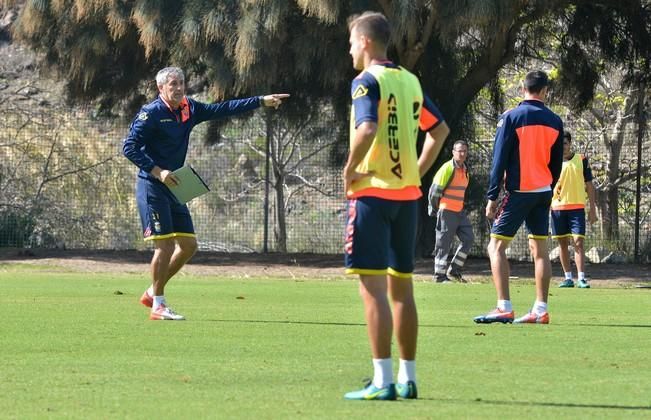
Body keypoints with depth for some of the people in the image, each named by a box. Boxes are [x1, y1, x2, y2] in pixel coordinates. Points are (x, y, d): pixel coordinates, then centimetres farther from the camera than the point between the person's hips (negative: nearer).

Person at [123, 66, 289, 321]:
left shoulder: (189, 109, 10)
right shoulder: (151, 113, -11)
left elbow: (222, 110, 13)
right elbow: (129, 147, -15)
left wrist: (261, 101, 9)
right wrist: (157, 171, -23)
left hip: (174, 187, 8)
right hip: (151, 186, -8)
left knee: (188, 245, 6)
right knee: (165, 244, -12)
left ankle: (152, 293, 19)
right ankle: (158, 306, -4)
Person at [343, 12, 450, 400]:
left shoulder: (367, 81, -10)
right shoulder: (410, 81, 13)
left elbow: (367, 128, -26)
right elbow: (440, 129, 21)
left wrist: (349, 171, -13)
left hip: (372, 191, -7)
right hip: (407, 193, 7)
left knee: (373, 286, -7)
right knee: (401, 286, 13)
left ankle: (383, 381, -12)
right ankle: (408, 378, 16)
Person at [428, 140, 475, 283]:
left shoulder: (465, 169, 13)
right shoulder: (448, 168, -13)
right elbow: (435, 190, -11)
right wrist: (434, 209, -5)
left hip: (459, 212, 8)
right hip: (446, 211, -8)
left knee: (468, 238, 3)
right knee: (444, 243, -3)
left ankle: (454, 270, 11)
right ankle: (440, 275, 3)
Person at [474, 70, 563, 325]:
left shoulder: (511, 117, -8)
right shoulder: (554, 121, 7)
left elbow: (500, 160, -9)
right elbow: (556, 163, 14)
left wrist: (492, 197, -6)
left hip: (518, 191, -5)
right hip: (543, 191, 5)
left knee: (496, 247, -2)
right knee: (540, 249, 8)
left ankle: (504, 308, -12)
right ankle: (540, 310, 5)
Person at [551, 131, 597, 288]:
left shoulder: (581, 160, 3)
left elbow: (589, 185, 6)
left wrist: (592, 208, 2)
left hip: (577, 207, -2)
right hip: (557, 208, 2)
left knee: (578, 241, -11)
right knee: (563, 243, 5)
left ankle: (581, 278, -14)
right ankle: (568, 278, 11)